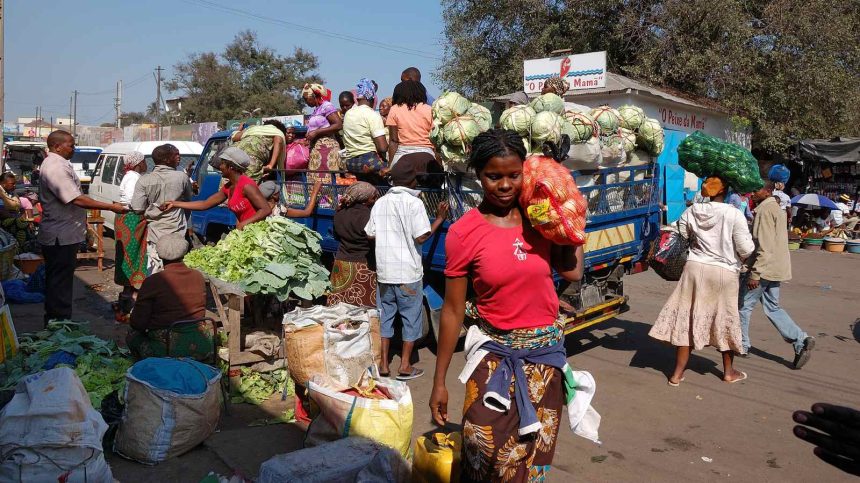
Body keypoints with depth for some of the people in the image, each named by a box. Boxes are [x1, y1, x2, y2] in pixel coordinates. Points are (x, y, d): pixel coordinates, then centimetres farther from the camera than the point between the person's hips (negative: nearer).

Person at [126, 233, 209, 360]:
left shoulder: (152, 282, -8)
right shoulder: (198, 277, 4)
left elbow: (138, 323, -4)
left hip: (168, 349, -2)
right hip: (200, 347, 2)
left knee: (132, 335, 23)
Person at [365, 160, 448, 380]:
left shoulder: (380, 203, 5)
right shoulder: (415, 203, -10)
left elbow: (370, 234, 8)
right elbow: (421, 237, -14)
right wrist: (440, 218, -3)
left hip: (384, 271, 4)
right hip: (408, 272, -4)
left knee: (384, 316, 14)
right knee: (411, 317, 8)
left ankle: (383, 364, 18)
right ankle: (405, 366, 13)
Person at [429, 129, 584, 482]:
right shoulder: (463, 233, -11)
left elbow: (572, 271, -6)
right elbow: (453, 311, -7)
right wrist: (439, 381, -4)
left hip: (547, 350, 4)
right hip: (496, 353, -3)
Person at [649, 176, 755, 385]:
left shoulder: (692, 211, -2)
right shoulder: (734, 215, -13)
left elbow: (681, 235, 11)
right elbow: (746, 250, -11)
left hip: (695, 268, 2)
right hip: (724, 273, -2)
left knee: (687, 320, 8)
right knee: (725, 321, 14)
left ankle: (677, 374, 10)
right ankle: (729, 372, 30)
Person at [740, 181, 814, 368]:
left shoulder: (765, 210, -16)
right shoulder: (776, 208, 16)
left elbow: (765, 246, -23)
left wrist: (754, 273, -23)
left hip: (763, 268, -10)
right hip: (774, 268, 10)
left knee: (743, 305, 4)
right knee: (772, 307, 14)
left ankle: (741, 344, 15)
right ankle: (801, 340, 5)